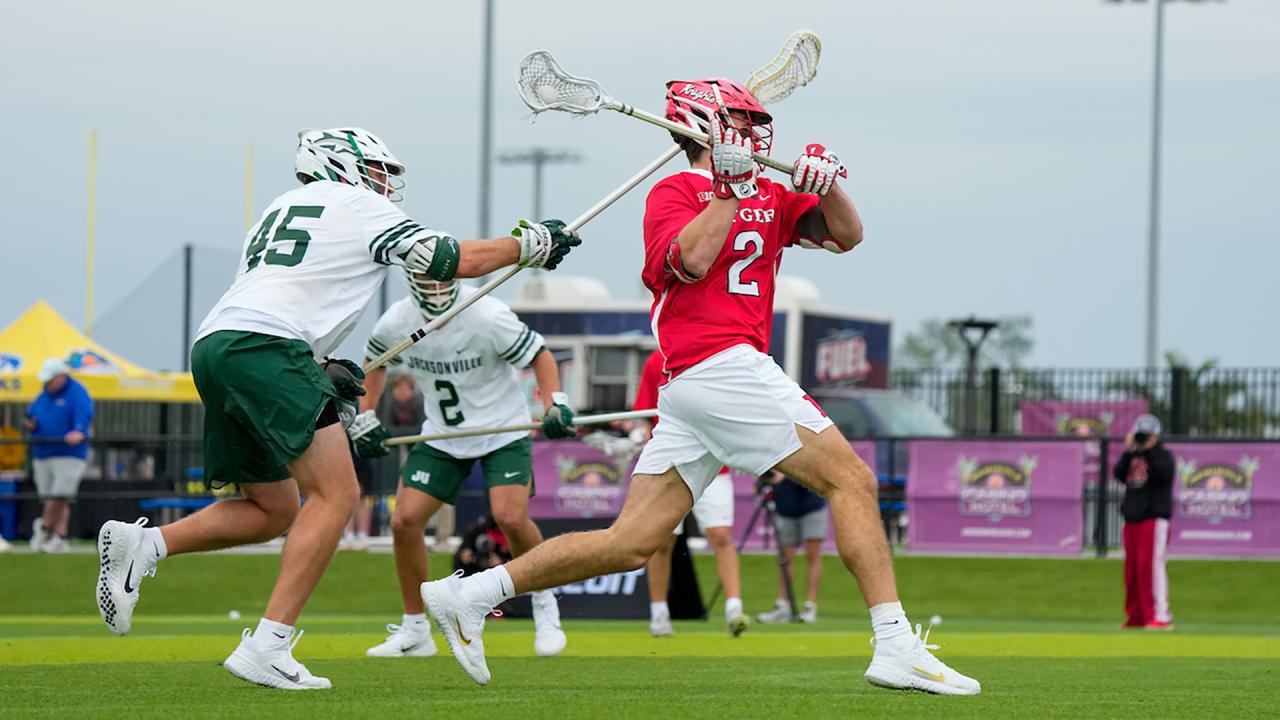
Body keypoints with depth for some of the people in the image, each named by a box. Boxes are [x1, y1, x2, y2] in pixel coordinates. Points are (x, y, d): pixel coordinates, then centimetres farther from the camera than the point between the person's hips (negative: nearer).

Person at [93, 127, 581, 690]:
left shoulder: (282, 207, 31)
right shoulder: (360, 208, 9)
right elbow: (455, 260, 10)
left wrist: (324, 371, 23)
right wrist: (530, 245, 23)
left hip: (212, 347, 9)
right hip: (262, 348, -9)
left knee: (274, 509, 17)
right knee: (335, 494, -10)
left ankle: (141, 544, 0)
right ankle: (266, 649, -20)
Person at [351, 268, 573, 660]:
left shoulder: (488, 316, -22)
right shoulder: (395, 323, -10)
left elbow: (539, 355, -12)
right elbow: (375, 362, 12)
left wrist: (555, 404, -26)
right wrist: (366, 418, 5)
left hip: (503, 430, -4)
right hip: (441, 436, 4)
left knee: (510, 517, -23)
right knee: (404, 522, -8)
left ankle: (545, 606, 3)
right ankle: (415, 630, 8)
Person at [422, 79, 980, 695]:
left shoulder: (769, 197, 24)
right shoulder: (675, 191, 2)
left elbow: (845, 236, 15)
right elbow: (691, 260, -15)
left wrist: (826, 185, -3)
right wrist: (731, 187, -11)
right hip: (722, 363, -9)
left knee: (631, 545, 4)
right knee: (852, 481, -10)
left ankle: (469, 595, 5)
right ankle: (896, 647, -16)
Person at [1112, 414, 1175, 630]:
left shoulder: (1163, 455, 0)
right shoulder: (1133, 456, 16)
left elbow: (1161, 473, -19)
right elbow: (1119, 474, 1)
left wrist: (1149, 450, -18)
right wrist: (1128, 451, -8)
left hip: (1155, 517, -7)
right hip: (1132, 519, 7)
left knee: (1151, 564, -16)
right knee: (1131, 568, 6)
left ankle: (1161, 616, -18)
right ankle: (1136, 616, 13)